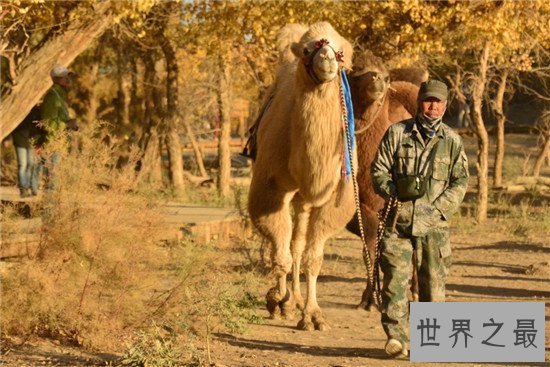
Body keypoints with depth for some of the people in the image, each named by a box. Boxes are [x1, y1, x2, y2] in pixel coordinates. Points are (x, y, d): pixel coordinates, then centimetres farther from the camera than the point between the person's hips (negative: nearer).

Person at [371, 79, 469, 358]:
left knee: (433, 282, 3)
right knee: (395, 278, -9)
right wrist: (394, 195, -8)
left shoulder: (452, 141, 8)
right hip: (398, 219, -1)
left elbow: (460, 181, 7)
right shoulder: (397, 133, 5)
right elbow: (379, 170, 5)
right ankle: (396, 337, -8)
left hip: (433, 223, 1)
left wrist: (439, 208, -5)